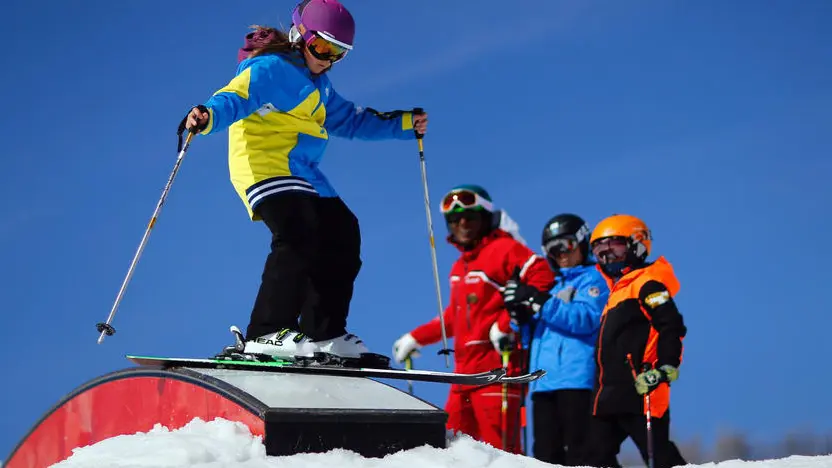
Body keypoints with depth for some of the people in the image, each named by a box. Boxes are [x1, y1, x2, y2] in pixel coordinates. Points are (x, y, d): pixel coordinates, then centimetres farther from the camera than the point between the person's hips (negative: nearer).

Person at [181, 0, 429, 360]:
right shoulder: (270, 69, -7)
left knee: (342, 236, 8)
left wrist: (404, 124, 30)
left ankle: (322, 333, 12)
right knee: (298, 236, -28)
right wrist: (209, 116, -45)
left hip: (303, 176, 10)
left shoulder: (318, 84, 23)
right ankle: (266, 333, -32)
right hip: (264, 166, -10)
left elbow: (349, 120, 34)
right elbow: (236, 97, -23)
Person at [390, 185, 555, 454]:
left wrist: (506, 324, -19)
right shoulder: (460, 267, 23)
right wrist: (416, 338, 31)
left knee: (499, 444, -14)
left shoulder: (504, 248, -3)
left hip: (496, 363, -9)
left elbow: (543, 280, -15)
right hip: (465, 366, 9)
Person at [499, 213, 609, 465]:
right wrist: (520, 316, 4)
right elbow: (533, 336, 26)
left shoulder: (593, 278, 5)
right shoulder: (553, 286, 26)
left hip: (576, 378, -7)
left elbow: (586, 318, -13)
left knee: (577, 452, -14)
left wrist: (540, 302, -17)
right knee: (545, 454, 3)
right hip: (543, 381, 8)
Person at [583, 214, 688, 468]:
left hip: (639, 391, -10)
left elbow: (672, 327, -17)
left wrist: (665, 369, -25)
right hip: (610, 395, 10)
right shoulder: (617, 289, 24)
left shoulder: (646, 283, -6)